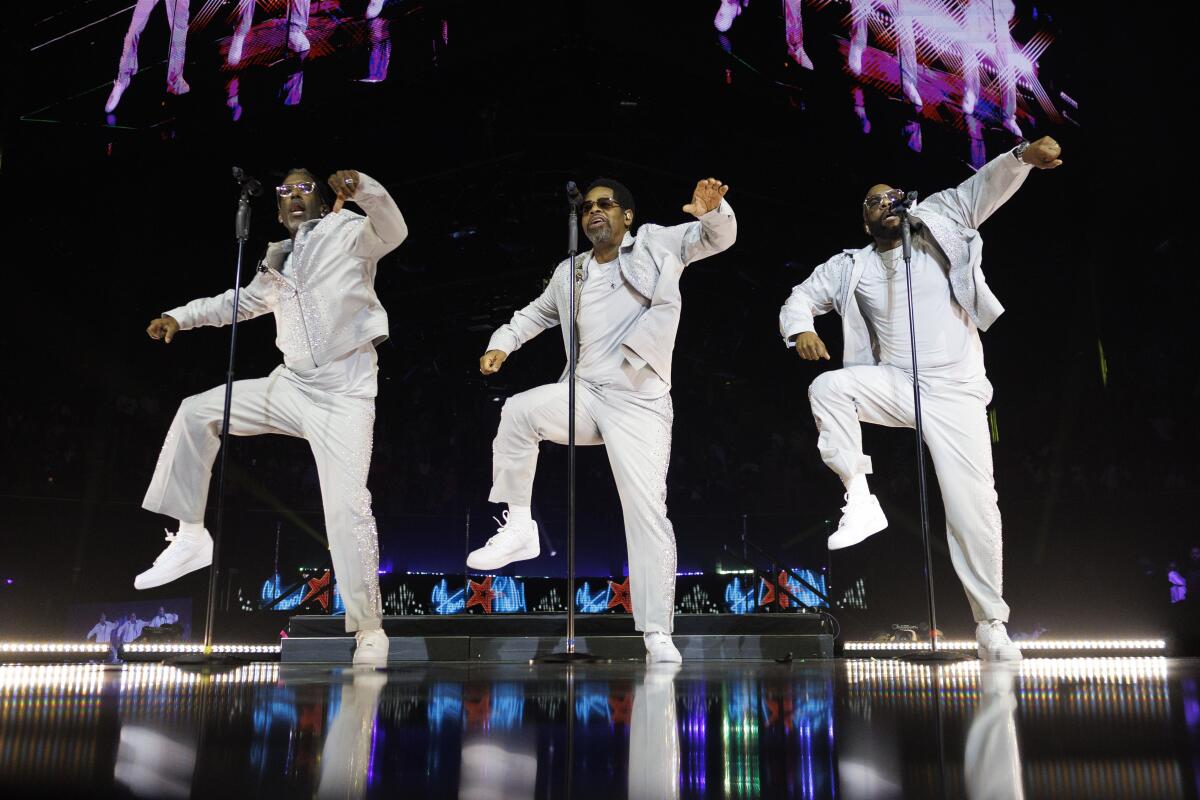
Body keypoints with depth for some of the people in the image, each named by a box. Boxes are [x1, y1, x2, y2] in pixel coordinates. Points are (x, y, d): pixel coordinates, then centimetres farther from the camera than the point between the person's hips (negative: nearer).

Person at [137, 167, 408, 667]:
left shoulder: (348, 231, 1)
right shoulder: (277, 262, 18)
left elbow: (392, 232, -17)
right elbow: (241, 302, 31)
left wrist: (363, 188, -36)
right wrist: (180, 317, 22)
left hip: (344, 392, -7)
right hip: (290, 386, 7)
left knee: (347, 504, -16)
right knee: (196, 411, 4)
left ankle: (369, 630, -5)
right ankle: (191, 536, 13)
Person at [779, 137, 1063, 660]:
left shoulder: (938, 225, 6)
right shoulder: (851, 267, 9)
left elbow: (983, 188, -6)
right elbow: (801, 297, 11)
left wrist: (1024, 155, -26)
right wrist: (800, 329, -13)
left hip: (956, 392, -1)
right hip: (896, 386, 2)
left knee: (974, 506, -6)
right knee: (827, 388, -26)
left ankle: (991, 625, 7)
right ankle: (861, 499, -15)